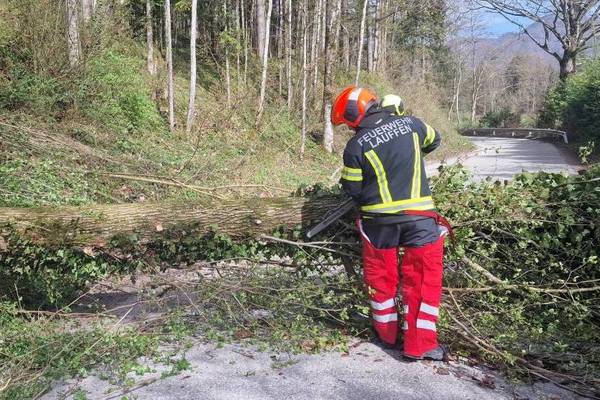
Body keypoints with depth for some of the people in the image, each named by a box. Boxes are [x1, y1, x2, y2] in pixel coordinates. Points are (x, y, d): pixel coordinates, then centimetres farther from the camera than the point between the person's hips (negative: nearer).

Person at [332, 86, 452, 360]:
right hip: (419, 216, 1)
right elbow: (434, 140, 21)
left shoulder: (356, 145, -7)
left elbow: (352, 188, -1)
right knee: (423, 277, 8)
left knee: (380, 275, 17)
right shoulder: (410, 124, 1)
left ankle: (386, 332, 31)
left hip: (379, 218, 0)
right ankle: (419, 344, 9)